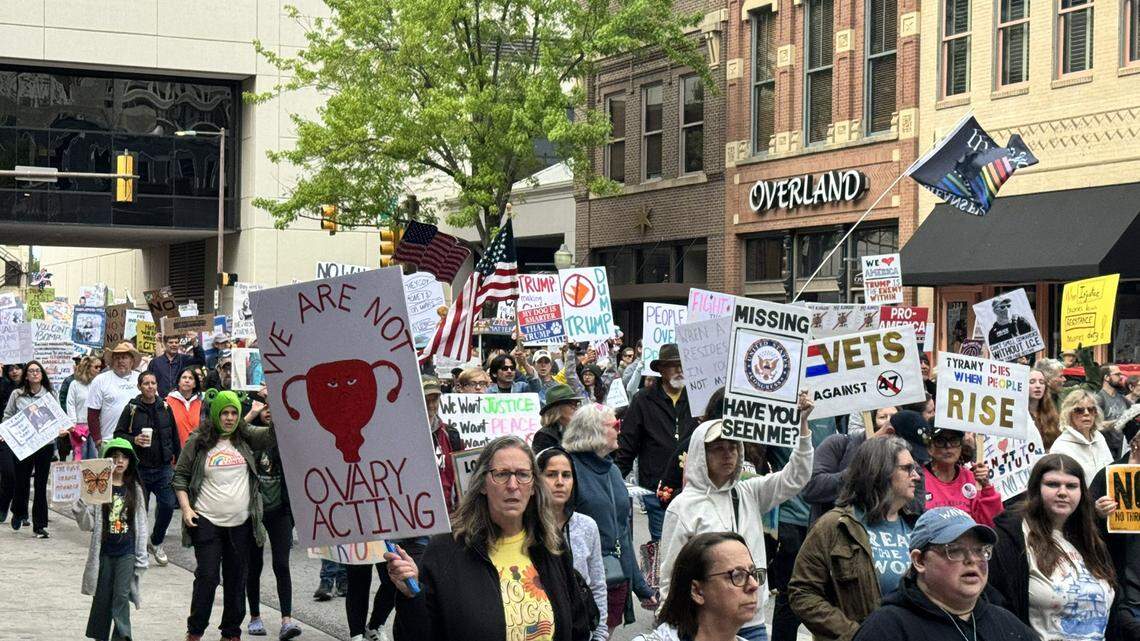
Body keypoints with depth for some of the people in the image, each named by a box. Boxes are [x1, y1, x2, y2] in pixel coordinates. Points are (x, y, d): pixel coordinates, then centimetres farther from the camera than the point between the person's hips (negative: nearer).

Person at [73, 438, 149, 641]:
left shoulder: (134, 489, 5)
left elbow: (141, 525, 8)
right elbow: (87, 525, -5)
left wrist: (141, 559, 6)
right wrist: (80, 506, -24)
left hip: (127, 553, 1)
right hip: (104, 552, -1)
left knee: (121, 596, -7)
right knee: (102, 598, 6)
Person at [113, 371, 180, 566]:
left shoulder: (165, 408, 7)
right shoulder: (131, 409, -2)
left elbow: (175, 437, 14)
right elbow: (118, 434, 0)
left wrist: (178, 460, 12)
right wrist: (134, 440, -18)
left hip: (163, 468, 2)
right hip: (140, 468, -2)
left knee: (167, 505, -5)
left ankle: (156, 543, 16)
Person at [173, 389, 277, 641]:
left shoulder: (245, 437, 5)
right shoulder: (198, 441, -2)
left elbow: (272, 435, -9)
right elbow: (180, 476, 3)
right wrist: (186, 508, -7)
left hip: (241, 523, 3)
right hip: (207, 522, -3)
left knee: (236, 579, 9)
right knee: (207, 577, -3)